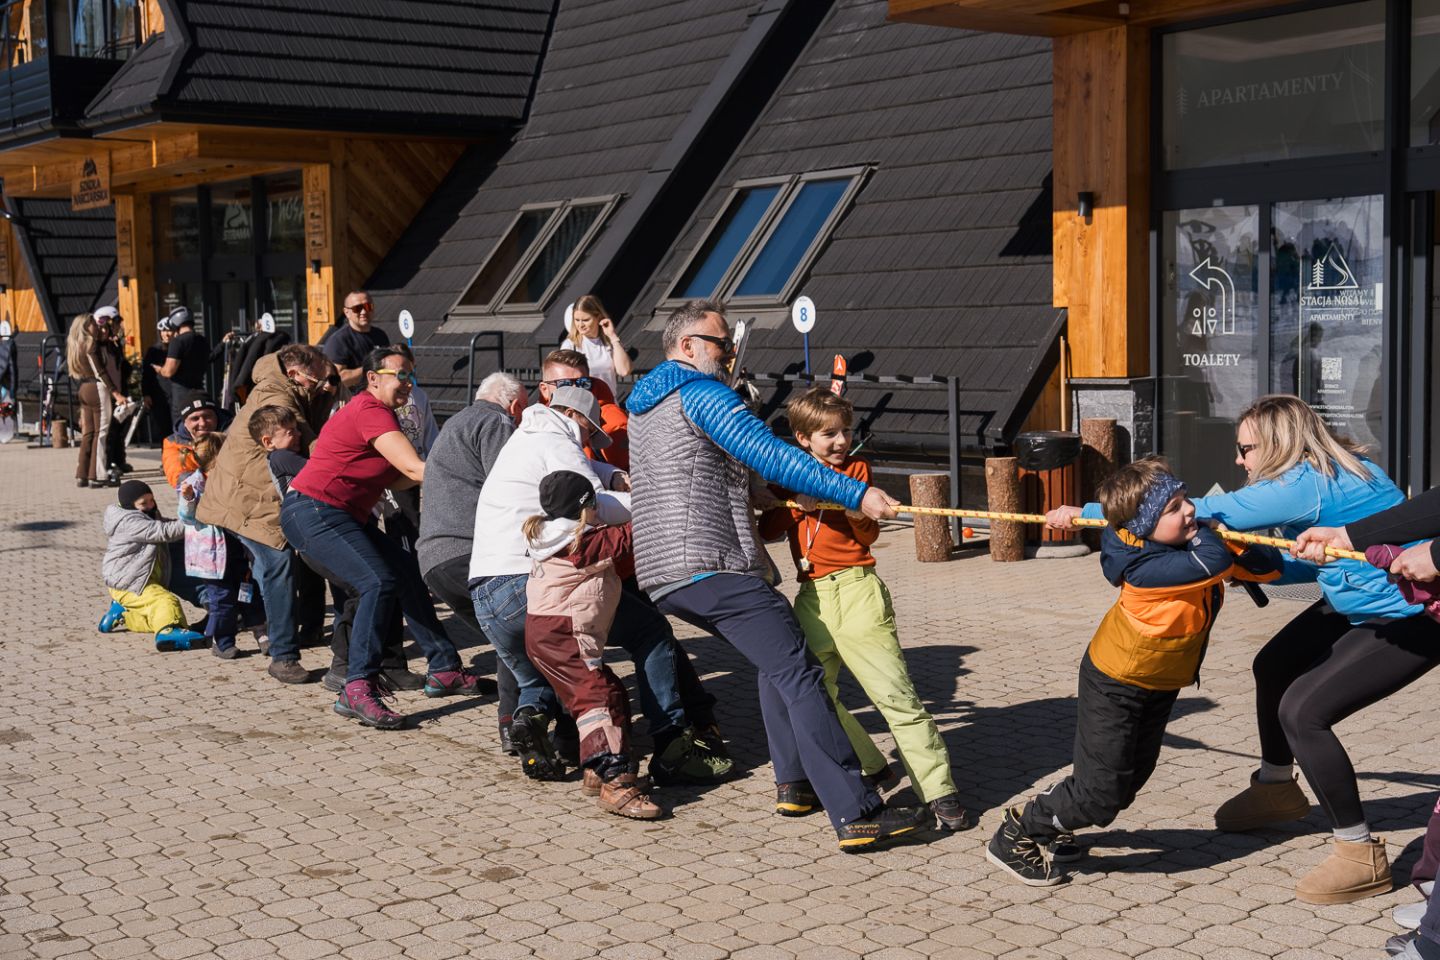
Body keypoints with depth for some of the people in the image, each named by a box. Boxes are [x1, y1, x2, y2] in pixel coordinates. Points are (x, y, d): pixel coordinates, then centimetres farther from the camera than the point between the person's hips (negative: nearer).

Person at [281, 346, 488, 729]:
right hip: (313, 513, -11)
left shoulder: (376, 412, 18)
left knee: (408, 574, 11)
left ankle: (444, 669, 18)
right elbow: (414, 469, -25)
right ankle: (358, 690, -26)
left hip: (346, 517, 11)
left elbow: (394, 477, 11)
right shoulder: (370, 412, -16)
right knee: (380, 582, -25)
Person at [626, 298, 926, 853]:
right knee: (799, 673, -13)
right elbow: (770, 456, -15)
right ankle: (856, 815, -19)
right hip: (711, 567, -10)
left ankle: (795, 779, 19)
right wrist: (856, 494, -17)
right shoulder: (700, 392, -6)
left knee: (775, 658, 22)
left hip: (663, 574, 10)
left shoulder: (643, 402, 23)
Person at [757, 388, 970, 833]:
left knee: (896, 693, -11)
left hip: (857, 592, -4)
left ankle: (939, 791, -10)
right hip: (812, 597, 4)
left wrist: (857, 511, -15)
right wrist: (795, 503, -9)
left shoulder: (857, 468, 8)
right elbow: (766, 529, 6)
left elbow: (868, 536, 4)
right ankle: (869, 765, 28)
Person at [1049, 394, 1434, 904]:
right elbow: (1316, 559, 11)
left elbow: (1199, 514, -26)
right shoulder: (1335, 467, 2)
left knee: (1303, 712, -18)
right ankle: (1275, 787, 42)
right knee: (1274, 667, 20)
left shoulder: (1305, 485, -27)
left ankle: (1360, 854, -3)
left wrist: (1085, 514, -22)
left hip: (1410, 620, -11)